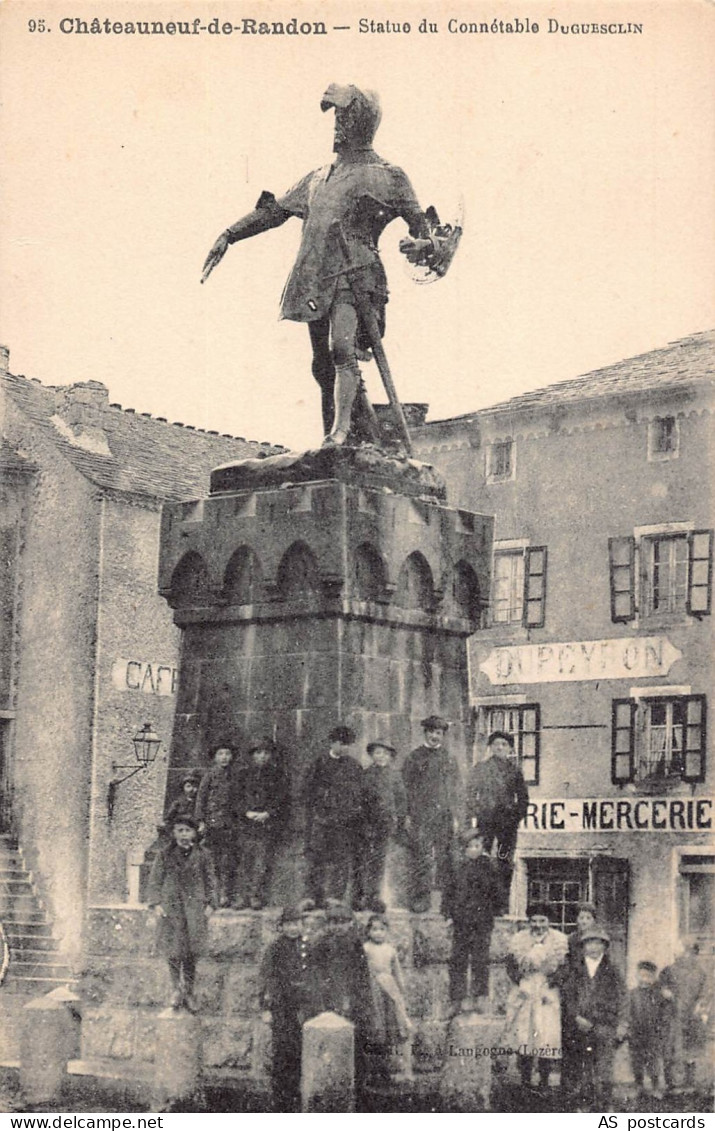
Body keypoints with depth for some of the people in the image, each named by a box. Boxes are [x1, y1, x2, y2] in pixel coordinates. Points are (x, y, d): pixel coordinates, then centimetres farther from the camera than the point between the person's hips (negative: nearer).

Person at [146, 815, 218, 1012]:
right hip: (171, 906, -1)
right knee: (174, 951, -3)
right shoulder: (164, 855, 3)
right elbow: (155, 881, 4)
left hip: (194, 907, 1)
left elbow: (210, 881, 10)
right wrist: (156, 903, -5)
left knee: (192, 951, 0)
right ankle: (176, 990, 11)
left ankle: (189, 992, 11)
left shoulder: (203, 856, 7)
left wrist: (210, 904, 1)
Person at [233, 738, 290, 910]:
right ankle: (242, 895, -2)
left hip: (269, 822, -2)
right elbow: (238, 796, 9)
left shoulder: (278, 774, 7)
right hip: (246, 821, 2)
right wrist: (247, 812, -8)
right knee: (245, 859, -3)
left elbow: (283, 798, 2)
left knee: (263, 860, -8)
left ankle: (258, 896, -6)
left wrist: (267, 814, -10)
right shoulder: (243, 773, 12)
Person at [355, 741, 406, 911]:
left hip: (385, 821, 1)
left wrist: (399, 821, 4)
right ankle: (362, 893, 1)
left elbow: (401, 800, 9)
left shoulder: (394, 775, 7)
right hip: (366, 821, -1)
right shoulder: (365, 774, 6)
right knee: (363, 859, -4)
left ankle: (374, 895, 9)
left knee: (379, 859, 2)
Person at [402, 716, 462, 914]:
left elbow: (456, 790, 14)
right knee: (420, 858, -6)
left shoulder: (450, 759, 14)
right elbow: (406, 787, 5)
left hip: (445, 816, 2)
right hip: (420, 816, -2)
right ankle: (420, 898, -4)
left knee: (446, 858, 1)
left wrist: (455, 817, 7)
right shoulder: (414, 758, 7)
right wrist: (407, 815, -3)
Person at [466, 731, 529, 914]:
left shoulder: (514, 771, 14)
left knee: (505, 864, -3)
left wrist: (517, 815, 4)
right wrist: (472, 818, -1)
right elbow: (471, 795, 8)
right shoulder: (479, 769, 11)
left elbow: (523, 797, 16)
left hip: (507, 823, 1)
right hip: (485, 821, -1)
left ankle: (503, 904, -1)